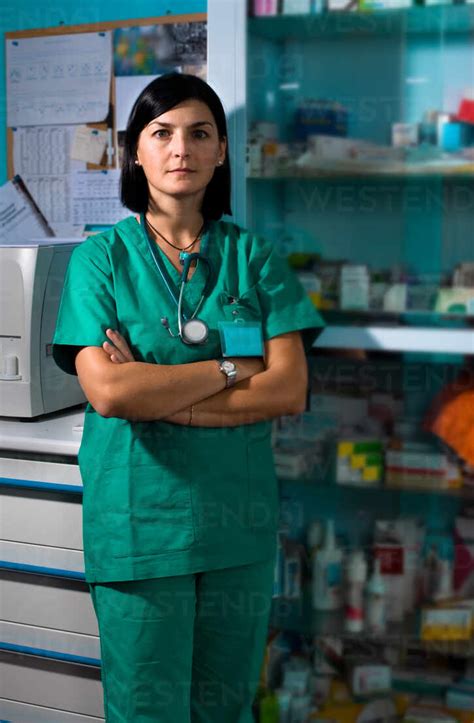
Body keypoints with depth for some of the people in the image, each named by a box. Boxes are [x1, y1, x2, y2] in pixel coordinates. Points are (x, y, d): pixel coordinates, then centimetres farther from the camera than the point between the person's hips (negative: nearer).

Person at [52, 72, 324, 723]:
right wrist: (231, 369, -11)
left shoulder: (252, 256, 4)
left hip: (239, 516, 2)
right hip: (139, 516, -2)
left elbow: (290, 391, -7)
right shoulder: (102, 257, -1)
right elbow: (106, 391, -15)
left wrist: (154, 393, -13)